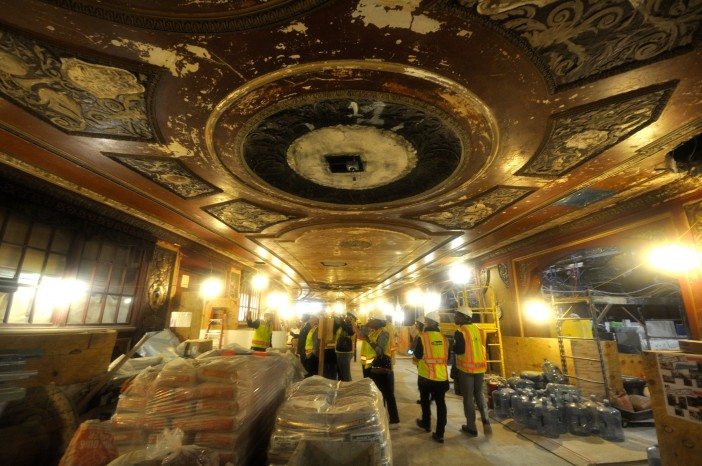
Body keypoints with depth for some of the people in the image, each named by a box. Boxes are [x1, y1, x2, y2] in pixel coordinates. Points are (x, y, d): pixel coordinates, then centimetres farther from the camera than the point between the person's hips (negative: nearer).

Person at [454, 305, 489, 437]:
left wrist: (454, 344, -1)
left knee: (468, 397, 7)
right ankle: (485, 420, 10)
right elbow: (481, 346, 12)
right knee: (479, 394, 23)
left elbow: (459, 350, -19)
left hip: (466, 368, -6)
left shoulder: (461, 331, -17)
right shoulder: (478, 329, 4)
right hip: (480, 367, 6)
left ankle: (471, 427, 15)